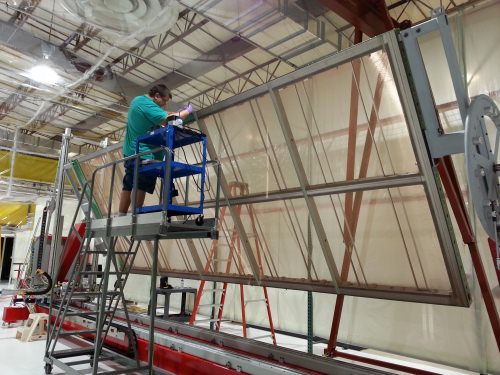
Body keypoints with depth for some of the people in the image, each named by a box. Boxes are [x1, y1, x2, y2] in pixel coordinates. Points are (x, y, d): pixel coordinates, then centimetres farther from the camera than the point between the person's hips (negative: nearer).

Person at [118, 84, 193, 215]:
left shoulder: (138, 99, 15)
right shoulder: (148, 105, -17)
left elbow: (157, 117, 24)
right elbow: (167, 120, -22)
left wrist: (174, 114, 11)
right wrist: (187, 111, -8)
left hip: (131, 151, 10)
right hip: (143, 153, -10)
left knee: (128, 186, 10)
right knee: (140, 187, -10)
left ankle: (121, 216, 13)